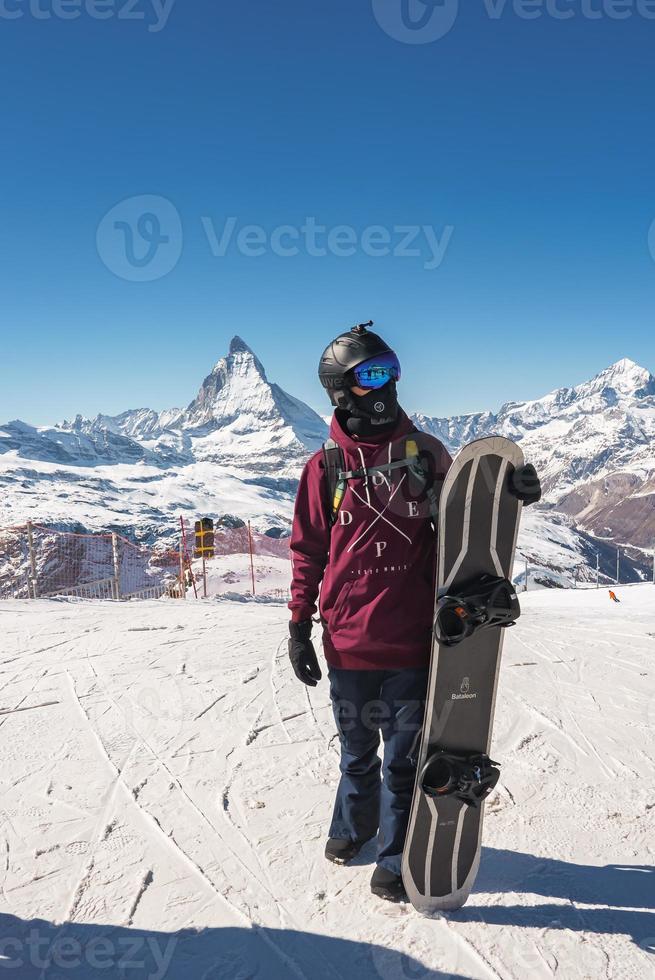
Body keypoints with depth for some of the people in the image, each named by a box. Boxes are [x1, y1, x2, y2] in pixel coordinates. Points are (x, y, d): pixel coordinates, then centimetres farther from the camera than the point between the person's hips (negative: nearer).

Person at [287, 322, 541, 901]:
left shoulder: (425, 453, 1)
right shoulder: (326, 466, -1)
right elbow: (308, 551, 4)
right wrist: (299, 626, 3)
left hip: (411, 641, 0)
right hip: (347, 642, 1)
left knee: (402, 758, 7)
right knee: (357, 750, 19)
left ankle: (394, 857, 27)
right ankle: (353, 823, 45)